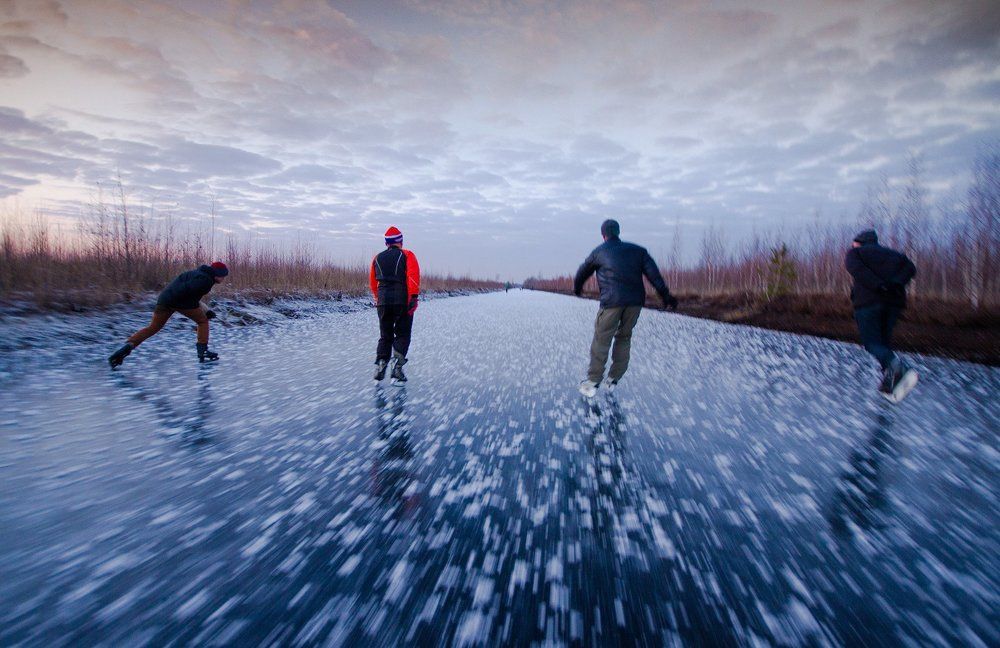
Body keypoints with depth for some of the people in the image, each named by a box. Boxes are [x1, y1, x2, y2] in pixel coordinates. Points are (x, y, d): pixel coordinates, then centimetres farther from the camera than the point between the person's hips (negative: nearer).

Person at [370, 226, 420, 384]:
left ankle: (381, 363, -1)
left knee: (385, 336, 15)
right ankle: (397, 367, -8)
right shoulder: (407, 255, 3)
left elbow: (373, 282, 19)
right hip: (403, 301, -3)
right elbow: (413, 276, -12)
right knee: (402, 335, 5)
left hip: (383, 303, 3)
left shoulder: (377, 258, 15)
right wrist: (414, 297, -15)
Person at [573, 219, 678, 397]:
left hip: (612, 301, -3)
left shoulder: (599, 251, 11)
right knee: (624, 337, 18)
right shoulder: (637, 250, 17)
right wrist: (665, 295, 1)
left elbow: (583, 272, 25)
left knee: (601, 340, 4)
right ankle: (613, 379, 23)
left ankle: (593, 382, 5)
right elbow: (653, 273, 5)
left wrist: (577, 288, 44)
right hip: (636, 301, 4)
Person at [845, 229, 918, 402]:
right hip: (894, 301, 5)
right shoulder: (891, 253, 27)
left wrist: (878, 286, -19)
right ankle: (888, 386, 9)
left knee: (873, 343, -1)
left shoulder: (854, 253, 12)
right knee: (884, 340, 17)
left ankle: (896, 366, -32)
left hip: (868, 300, -5)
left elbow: (855, 267, -12)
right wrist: (897, 283, -9)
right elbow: (910, 267, 6)